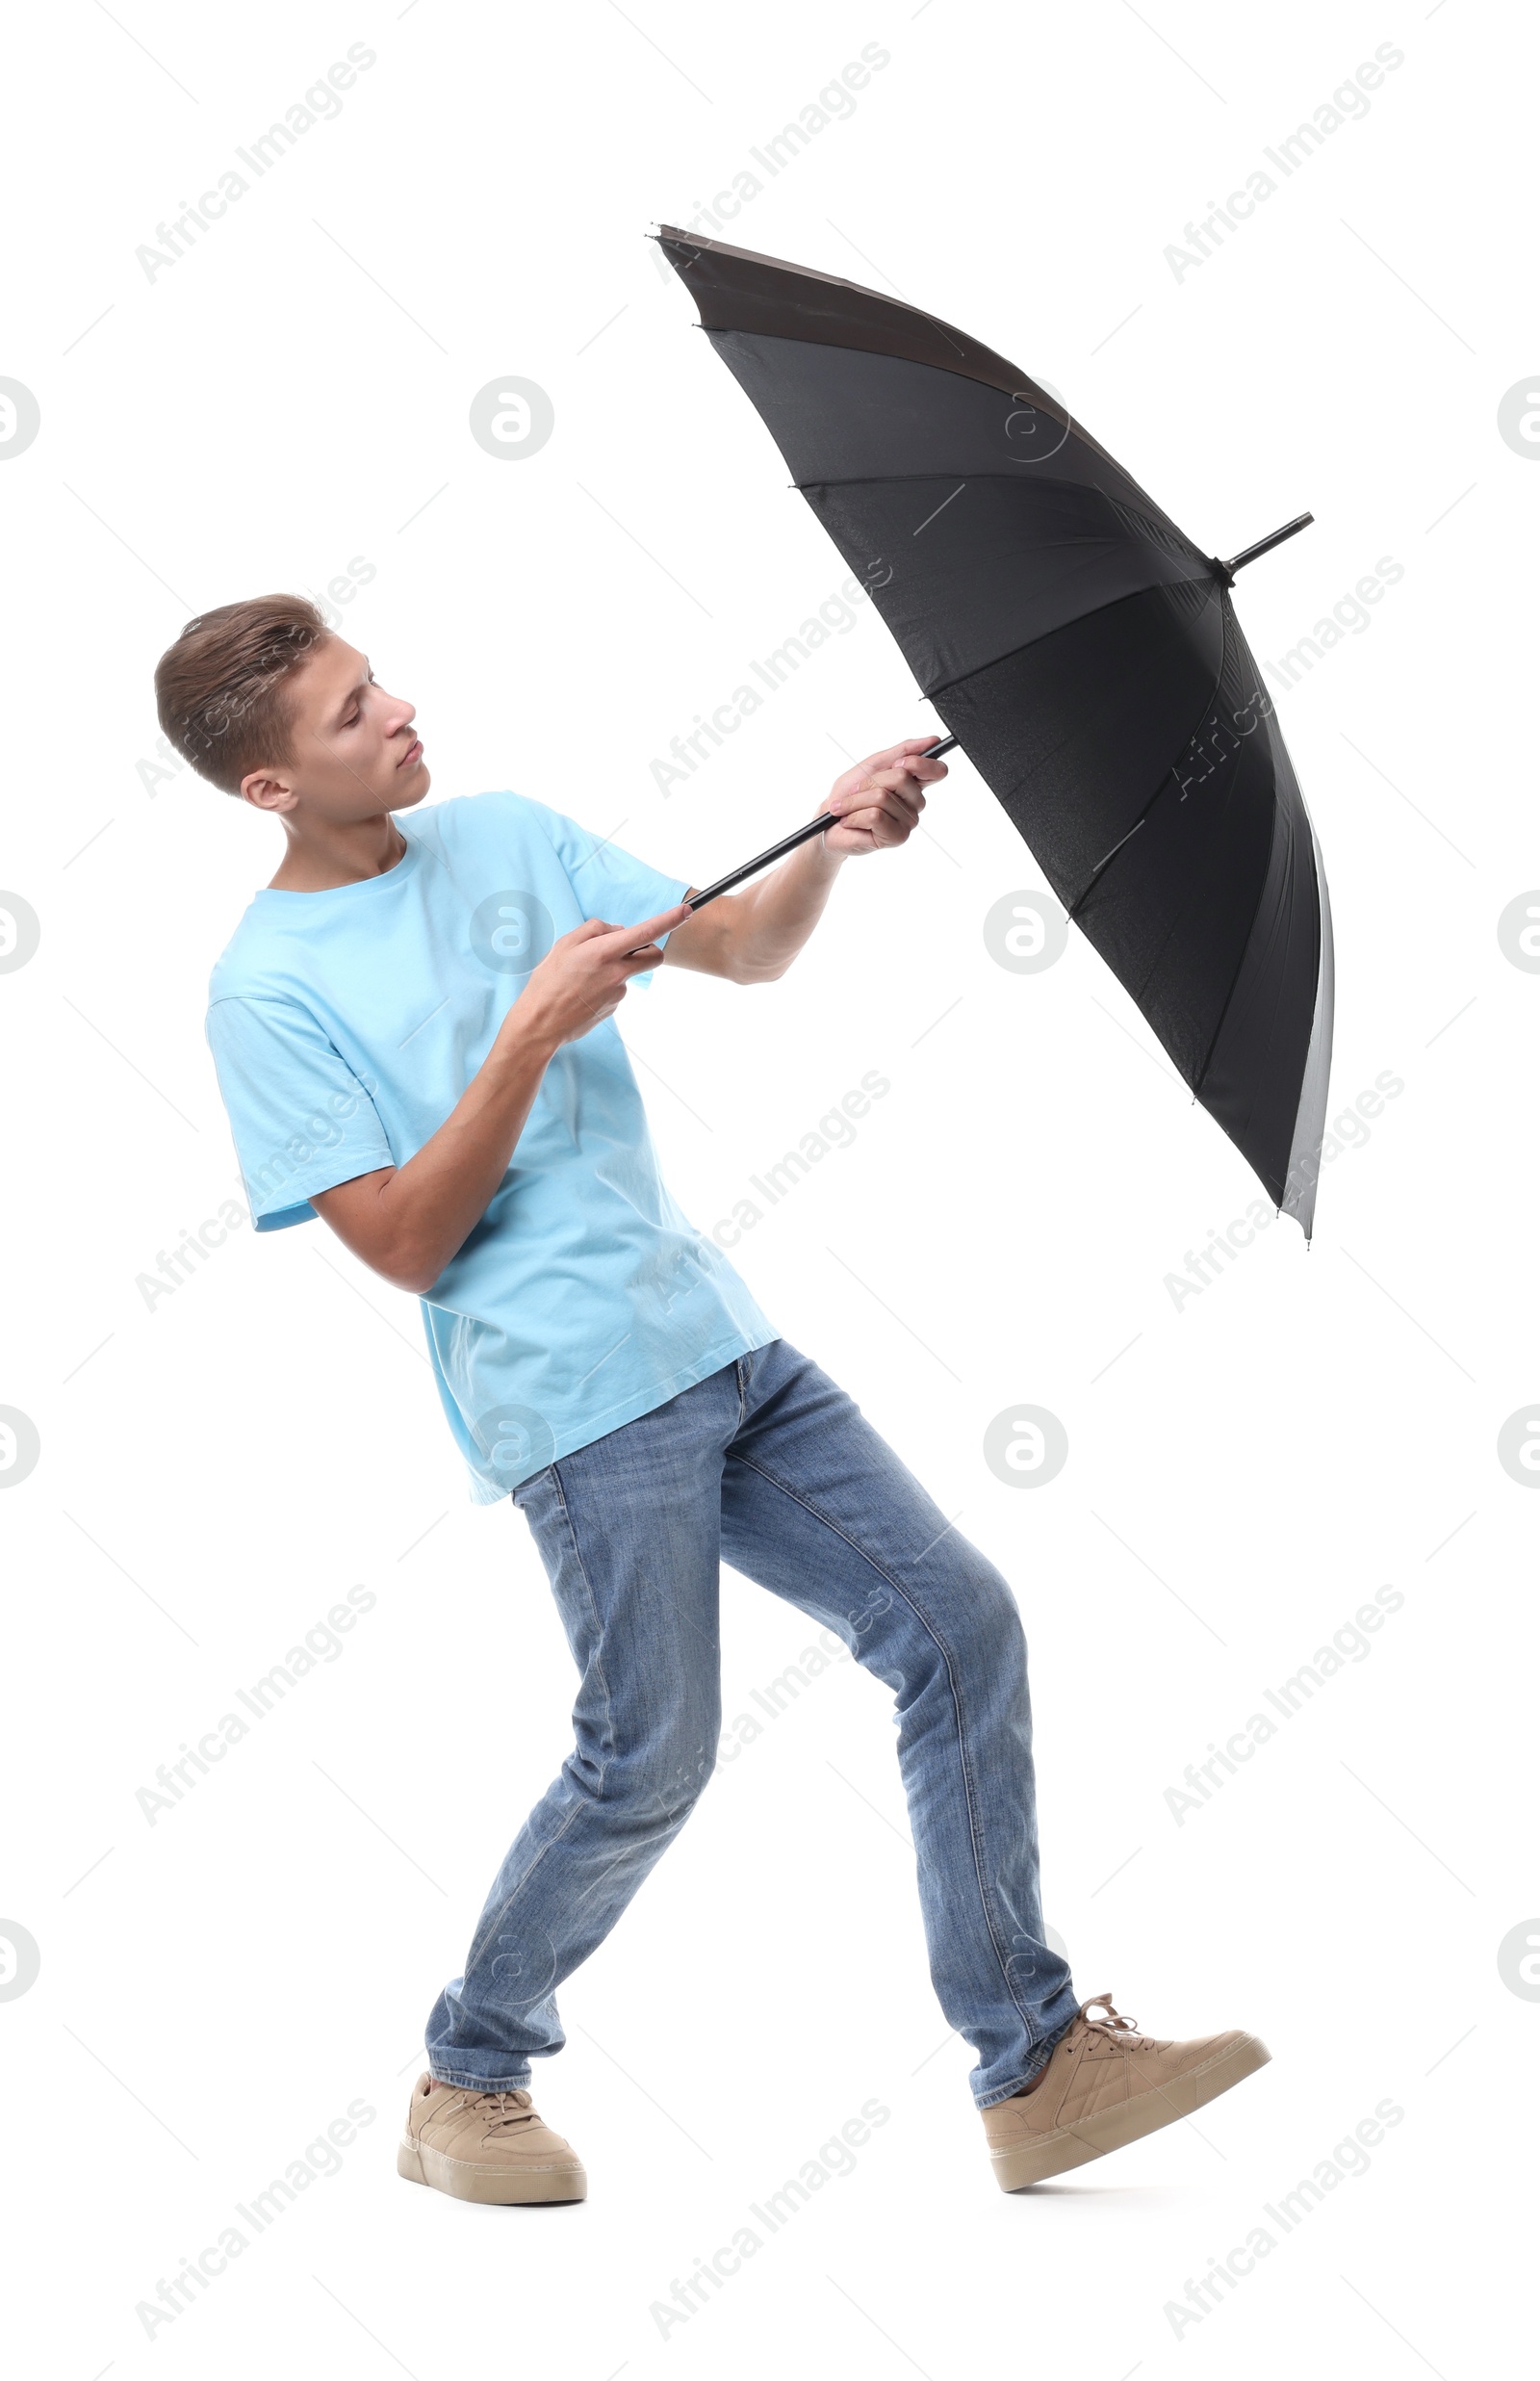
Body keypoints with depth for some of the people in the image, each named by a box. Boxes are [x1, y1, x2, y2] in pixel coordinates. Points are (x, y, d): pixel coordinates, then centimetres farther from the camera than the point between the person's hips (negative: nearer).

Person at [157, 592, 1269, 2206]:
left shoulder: (500, 834, 11)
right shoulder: (269, 991, -6)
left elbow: (742, 950, 13)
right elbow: (406, 1245, -11)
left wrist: (832, 843, -6)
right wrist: (530, 1032, -17)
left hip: (718, 1336, 7)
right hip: (571, 1395, -7)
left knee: (959, 1625, 1)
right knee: (652, 1755, -7)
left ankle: (1035, 2071, 9)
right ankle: (463, 2085, 18)